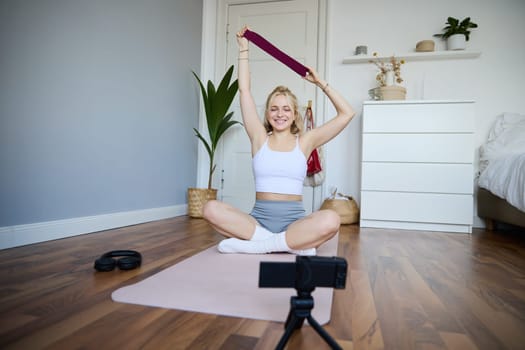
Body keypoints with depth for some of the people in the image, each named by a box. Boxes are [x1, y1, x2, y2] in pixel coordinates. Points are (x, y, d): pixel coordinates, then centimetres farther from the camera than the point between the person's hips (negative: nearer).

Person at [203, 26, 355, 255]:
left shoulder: (304, 141, 8)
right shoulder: (259, 138, 9)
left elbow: (346, 113, 6)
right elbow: (244, 91, 8)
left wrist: (320, 83, 7)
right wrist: (243, 49, 12)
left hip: (294, 222, -1)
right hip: (259, 220, 1)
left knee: (331, 220, -33)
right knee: (211, 209, -27)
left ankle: (258, 244, -22)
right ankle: (291, 243, -22)